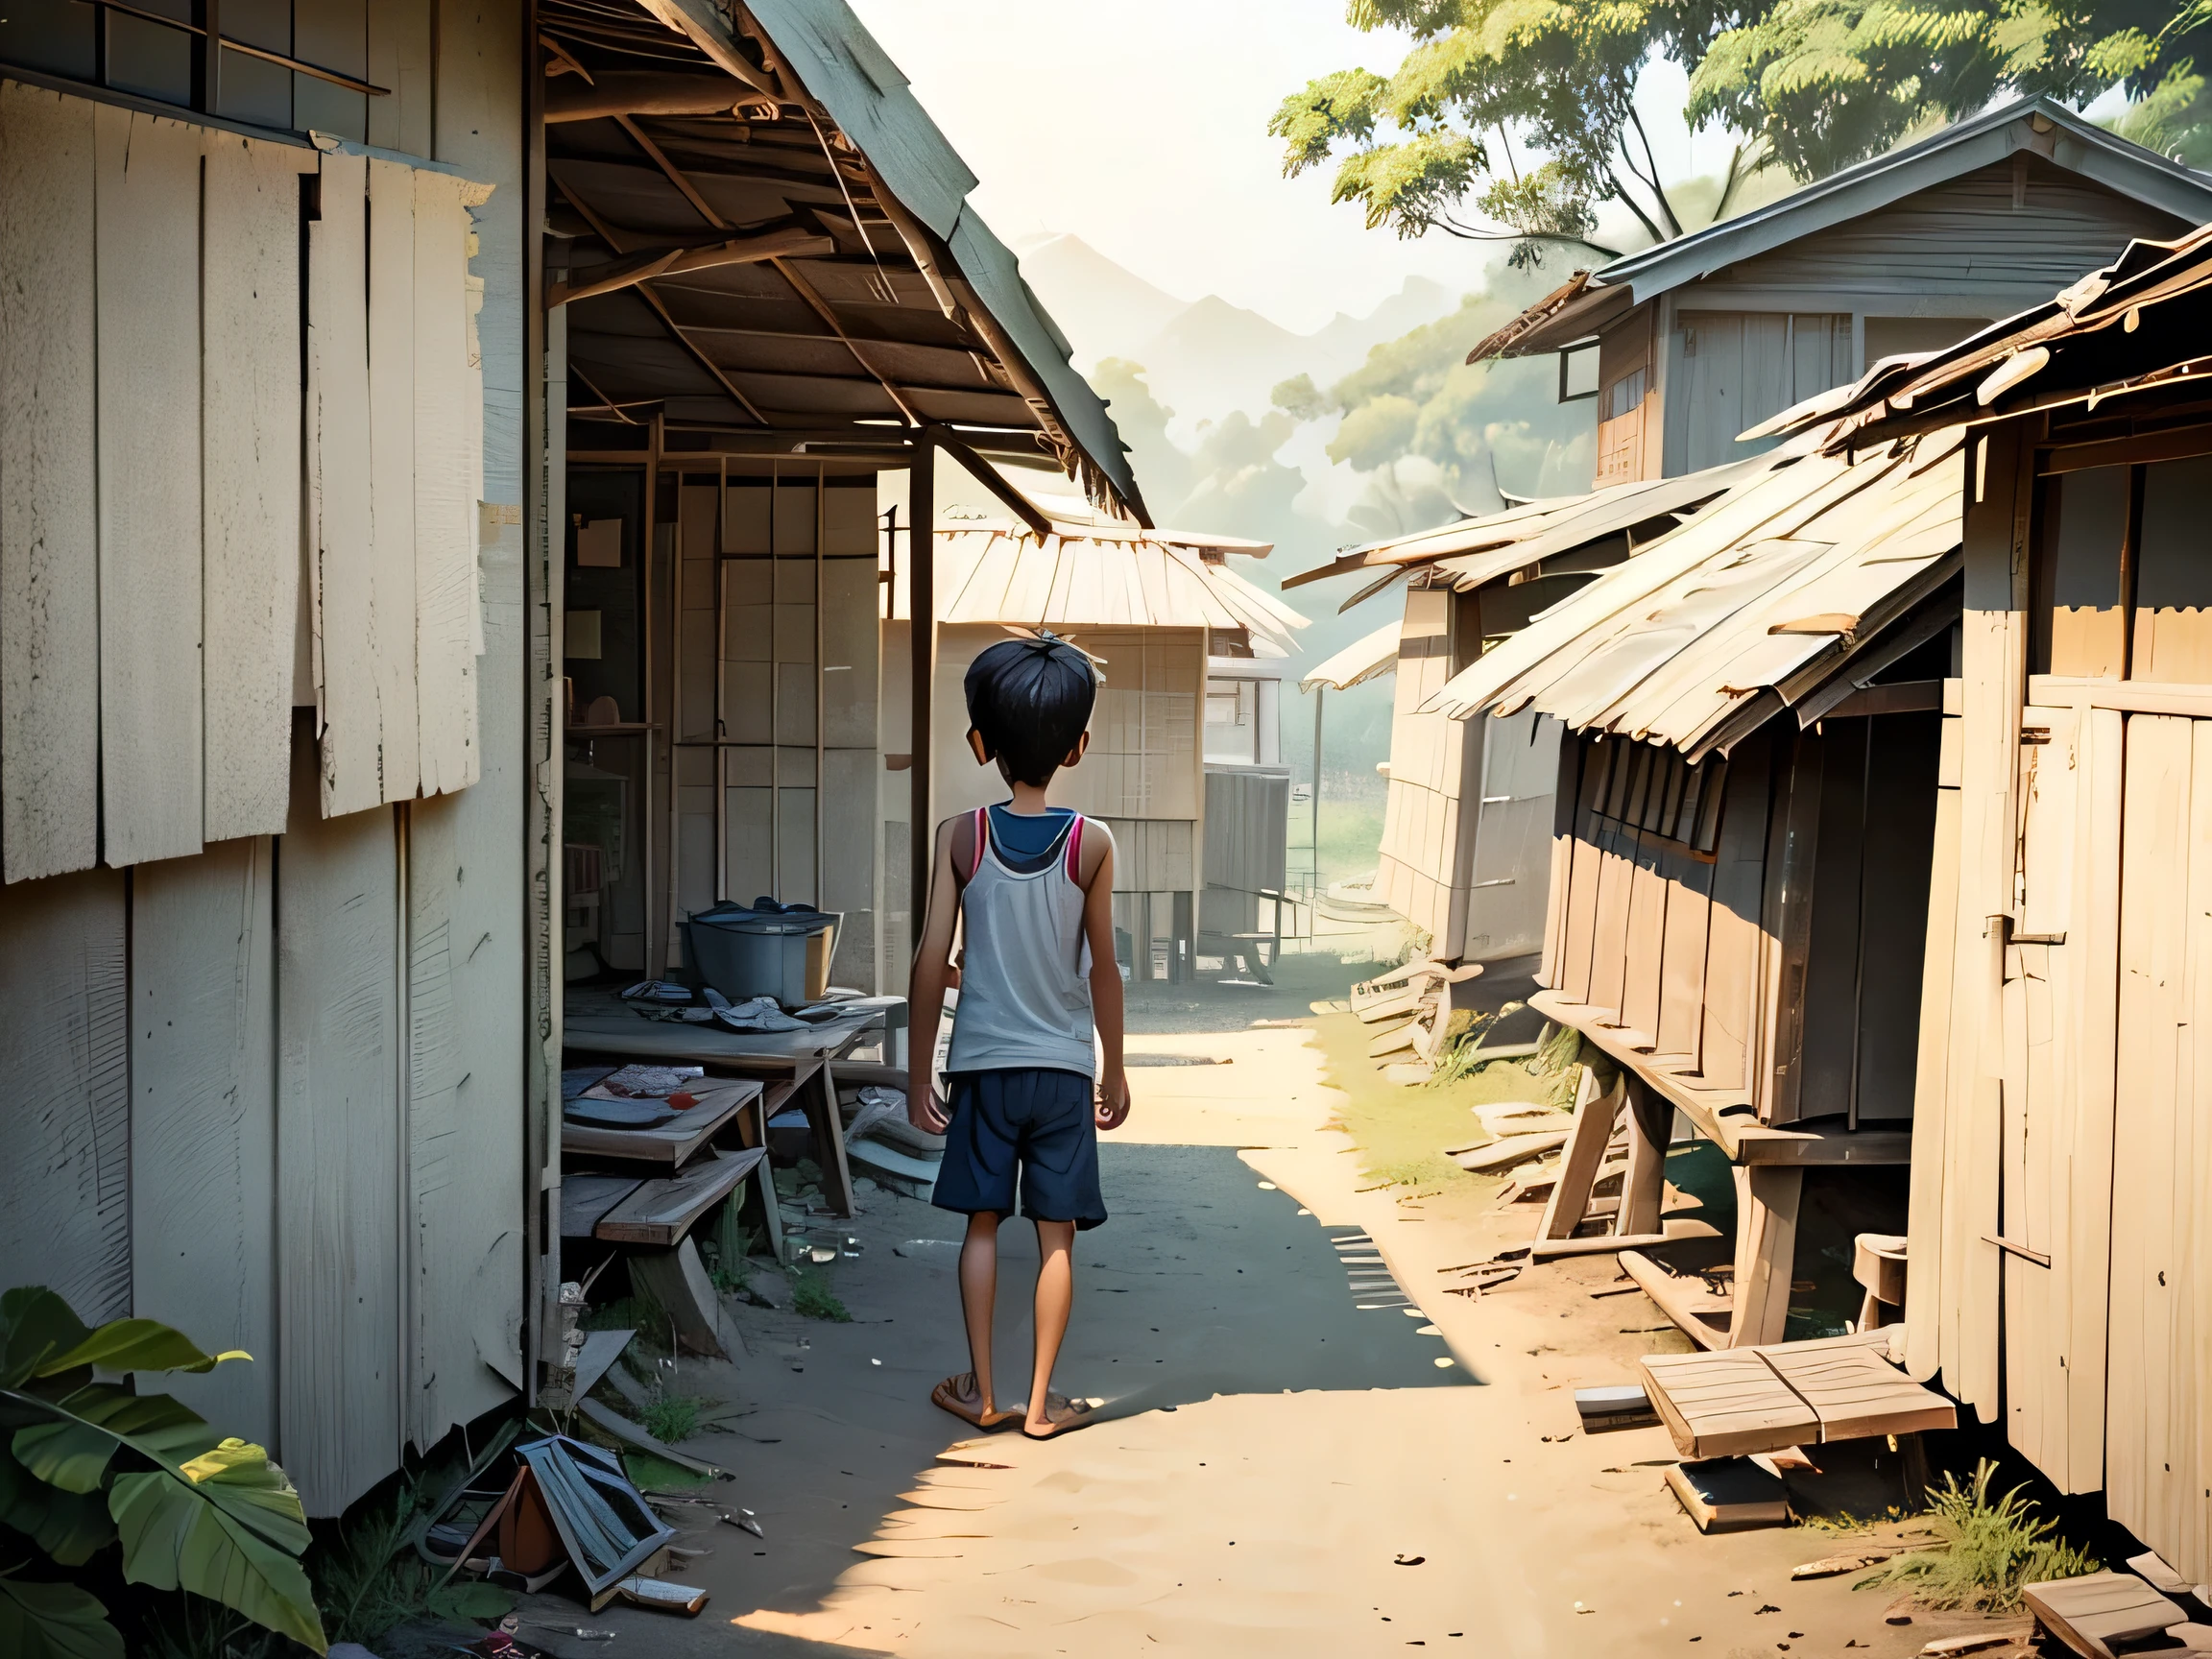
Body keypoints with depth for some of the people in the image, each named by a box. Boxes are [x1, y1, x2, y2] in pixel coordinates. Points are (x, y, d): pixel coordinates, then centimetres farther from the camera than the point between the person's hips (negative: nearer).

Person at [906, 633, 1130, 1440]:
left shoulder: (960, 837, -7)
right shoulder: (1091, 843, -7)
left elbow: (931, 964, -7)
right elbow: (1103, 970, -3)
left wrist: (919, 1072, 2)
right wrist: (1114, 1071, 9)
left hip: (983, 1063, 0)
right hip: (1065, 1067, 0)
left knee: (982, 1223, 11)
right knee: (1056, 1235, 6)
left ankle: (981, 1390, 16)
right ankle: (1040, 1402, 11)